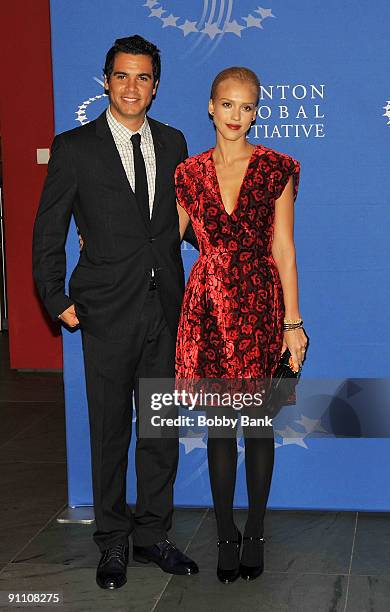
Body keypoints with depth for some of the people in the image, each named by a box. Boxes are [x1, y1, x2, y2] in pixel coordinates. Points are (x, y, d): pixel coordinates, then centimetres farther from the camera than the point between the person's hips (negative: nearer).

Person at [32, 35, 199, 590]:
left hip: (165, 308, 4)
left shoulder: (172, 143, 9)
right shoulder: (75, 148, -3)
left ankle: (152, 534, 25)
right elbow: (48, 233, 0)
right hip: (108, 312, -3)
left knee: (162, 429, 10)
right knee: (110, 431, 7)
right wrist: (58, 301, -3)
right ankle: (113, 541, 22)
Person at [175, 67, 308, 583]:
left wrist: (292, 322, -4)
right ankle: (225, 535, 19)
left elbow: (284, 250, -2)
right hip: (209, 307, 2)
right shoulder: (189, 173, 6)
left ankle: (254, 534, 19)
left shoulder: (276, 169, 0)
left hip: (260, 305, -1)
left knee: (258, 422, 6)